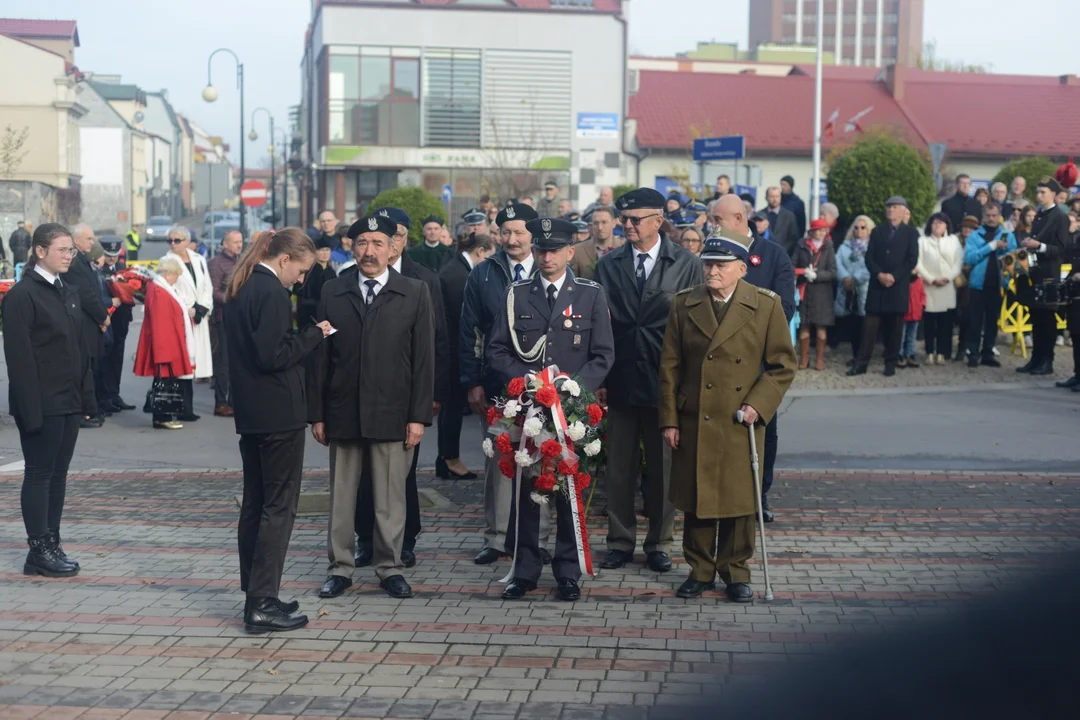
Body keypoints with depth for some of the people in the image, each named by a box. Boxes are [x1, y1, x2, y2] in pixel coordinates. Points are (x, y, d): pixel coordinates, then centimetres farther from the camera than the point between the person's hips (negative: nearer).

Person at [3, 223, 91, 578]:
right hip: (42, 404, -7)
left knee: (58, 473, 11)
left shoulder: (70, 292, 13)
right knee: (39, 474, 0)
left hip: (69, 402, 7)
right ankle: (39, 551, 8)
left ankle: (52, 545, 19)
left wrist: (86, 392, 9)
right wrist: (31, 409, -19)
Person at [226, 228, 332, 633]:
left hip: (250, 413, 9)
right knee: (279, 506, -4)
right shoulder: (272, 292, -16)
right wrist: (314, 335, -11)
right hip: (278, 413, -9)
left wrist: (304, 338, 13)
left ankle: (256, 596, 19)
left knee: (255, 504, 13)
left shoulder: (240, 288, 13)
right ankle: (262, 604, -4)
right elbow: (273, 356, -21)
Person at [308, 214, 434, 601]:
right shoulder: (332, 293, 7)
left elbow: (424, 359, -1)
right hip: (343, 413, 2)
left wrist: (419, 416, -6)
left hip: (392, 414, -2)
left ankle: (390, 567, 17)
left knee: (390, 497, 4)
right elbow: (320, 357, 6)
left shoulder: (415, 293, 2)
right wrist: (317, 413, 2)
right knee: (341, 496, 8)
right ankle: (340, 567, 19)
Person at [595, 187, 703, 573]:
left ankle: (659, 543, 19)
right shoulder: (608, 266, 6)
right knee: (619, 466, 8)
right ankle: (620, 541, 20)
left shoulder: (686, 265, 0)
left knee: (662, 467, 7)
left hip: (665, 381, -1)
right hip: (620, 381, 2)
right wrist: (599, 378, 0)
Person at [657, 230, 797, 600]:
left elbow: (783, 365, 1)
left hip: (741, 422, -1)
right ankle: (700, 570, 21)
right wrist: (669, 419, 2)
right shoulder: (684, 304, 5)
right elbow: (670, 366, 7)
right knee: (695, 499, 7)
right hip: (694, 422, 2)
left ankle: (736, 572, 20)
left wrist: (757, 405, -10)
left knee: (738, 499, 4)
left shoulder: (766, 305, -1)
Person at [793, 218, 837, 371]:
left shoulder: (828, 247, -1)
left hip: (822, 291, -1)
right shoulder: (802, 245, 2)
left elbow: (833, 272, -5)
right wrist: (804, 272, -16)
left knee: (821, 326, 4)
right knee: (804, 325, 3)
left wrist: (816, 275, -17)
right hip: (804, 290, 1)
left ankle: (820, 359, 13)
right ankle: (804, 358, 12)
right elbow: (793, 265, 0)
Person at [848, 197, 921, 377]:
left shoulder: (911, 233, 6)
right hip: (877, 285, 2)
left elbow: (912, 259, -3)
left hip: (899, 286, -2)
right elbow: (869, 257, 6)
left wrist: (894, 276, -13)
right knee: (870, 325, -2)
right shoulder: (877, 231, 14)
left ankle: (891, 364, 9)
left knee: (894, 327, 2)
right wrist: (879, 274, -11)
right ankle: (861, 363, -3)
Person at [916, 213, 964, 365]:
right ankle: (930, 353, 3)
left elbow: (959, 262, 6)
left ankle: (942, 352, 3)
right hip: (929, 286, -1)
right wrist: (932, 279, -10)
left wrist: (948, 278, -8)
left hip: (948, 286, 1)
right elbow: (918, 263, -1)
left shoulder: (953, 240, 12)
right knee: (929, 321, -3)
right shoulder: (923, 241, 5)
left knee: (945, 321, -1)